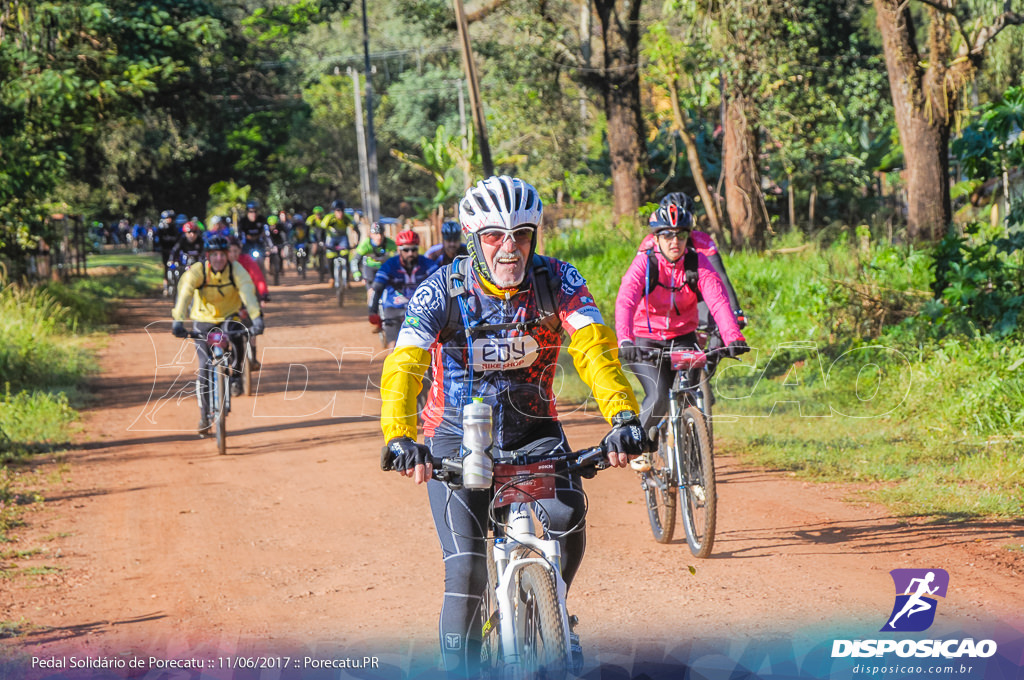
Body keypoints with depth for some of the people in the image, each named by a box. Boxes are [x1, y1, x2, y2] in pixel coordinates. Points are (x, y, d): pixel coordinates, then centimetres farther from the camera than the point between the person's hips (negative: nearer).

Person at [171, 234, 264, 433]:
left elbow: (248, 292, -31)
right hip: (204, 320, 0)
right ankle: (205, 416, 7)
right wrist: (178, 321, -48)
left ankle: (236, 375, -9)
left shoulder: (236, 270, -18)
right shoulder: (197, 271, -20)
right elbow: (184, 294, -32)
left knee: (235, 337, -36)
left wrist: (257, 318, -47)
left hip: (230, 317, 0)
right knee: (205, 367, -7)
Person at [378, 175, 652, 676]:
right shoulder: (443, 291, -17)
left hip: (533, 431, 2)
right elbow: (403, 366, -28)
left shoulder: (556, 281, -13)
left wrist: (623, 415, -43)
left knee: (568, 513, -25)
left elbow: (594, 347, -25)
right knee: (467, 564, -16)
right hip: (457, 437, -1)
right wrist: (399, 438, -46)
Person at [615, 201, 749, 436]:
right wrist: (625, 341, -51)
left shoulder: (698, 263, -12)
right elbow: (625, 301, -33)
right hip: (646, 340, -2)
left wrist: (733, 337, -43)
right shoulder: (644, 262, -18)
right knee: (658, 397, -20)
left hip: (682, 338, 3)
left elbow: (718, 300, -25)